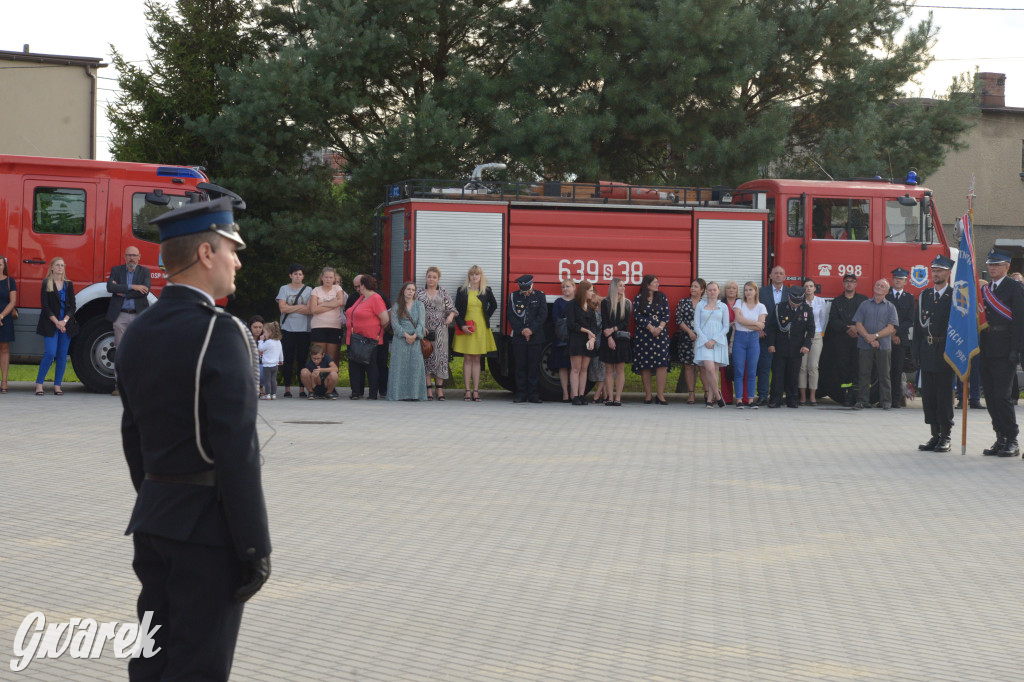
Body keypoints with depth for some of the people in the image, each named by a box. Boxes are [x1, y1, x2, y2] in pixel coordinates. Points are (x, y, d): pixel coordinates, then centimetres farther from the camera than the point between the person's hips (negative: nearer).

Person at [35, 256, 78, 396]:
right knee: (50, 353, -12)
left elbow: (72, 306, 6)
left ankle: (57, 385, 7)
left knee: (62, 355, 2)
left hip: (66, 323, 3)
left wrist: (64, 321, -9)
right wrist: (56, 322, -13)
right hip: (50, 324, -3)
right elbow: (45, 306, -5)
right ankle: (39, 384, -4)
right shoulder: (46, 283, 1)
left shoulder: (68, 284, 10)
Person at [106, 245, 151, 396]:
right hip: (120, 316, 1)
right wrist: (132, 287, -14)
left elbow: (144, 291, -8)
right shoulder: (116, 270, 10)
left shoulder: (144, 272, 9)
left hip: (139, 315, -1)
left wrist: (122, 292, -10)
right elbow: (110, 287, -8)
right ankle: (119, 384, 4)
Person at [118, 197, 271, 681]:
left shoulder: (137, 334, 9)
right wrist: (255, 547, -16)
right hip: (207, 530, -8)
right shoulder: (219, 334, -17)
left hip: (152, 519, 8)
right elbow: (236, 450, -20)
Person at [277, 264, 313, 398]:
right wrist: (301, 307, -5)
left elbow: (310, 310, -6)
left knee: (302, 360, 0)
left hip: (304, 329, 0)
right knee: (288, 360, -2)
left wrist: (291, 308, -7)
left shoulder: (308, 290, 8)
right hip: (288, 329, 0)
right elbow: (282, 308, -5)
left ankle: (302, 388, 3)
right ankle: (287, 388, 2)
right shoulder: (284, 289, 8)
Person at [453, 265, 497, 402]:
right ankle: (468, 391, 0)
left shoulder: (486, 291, 5)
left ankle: (475, 391, 5)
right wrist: (462, 325, -10)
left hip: (481, 328, 1)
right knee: (467, 359, -1)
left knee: (477, 360, 4)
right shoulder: (462, 291, 3)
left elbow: (493, 305, 21)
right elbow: (457, 311, 1)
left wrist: (486, 318, 9)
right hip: (466, 328, -1)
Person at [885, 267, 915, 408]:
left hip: (901, 338, 0)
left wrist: (896, 331, -9)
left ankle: (896, 399, 0)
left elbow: (910, 321, 4)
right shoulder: (884, 295, 10)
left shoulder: (909, 298, 11)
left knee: (897, 370, -2)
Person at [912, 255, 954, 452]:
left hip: (944, 352, -5)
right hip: (927, 353, 5)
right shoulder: (924, 295, 12)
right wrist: (917, 351, 5)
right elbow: (917, 324, 12)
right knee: (928, 395, 7)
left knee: (944, 394, -2)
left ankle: (945, 437, 5)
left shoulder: (954, 296, -3)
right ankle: (935, 435, 15)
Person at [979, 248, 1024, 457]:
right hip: (987, 351, 7)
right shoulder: (984, 289, 17)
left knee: (1002, 395, -11)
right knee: (990, 396, 7)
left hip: (1004, 351, -7)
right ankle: (1001, 439, 14)